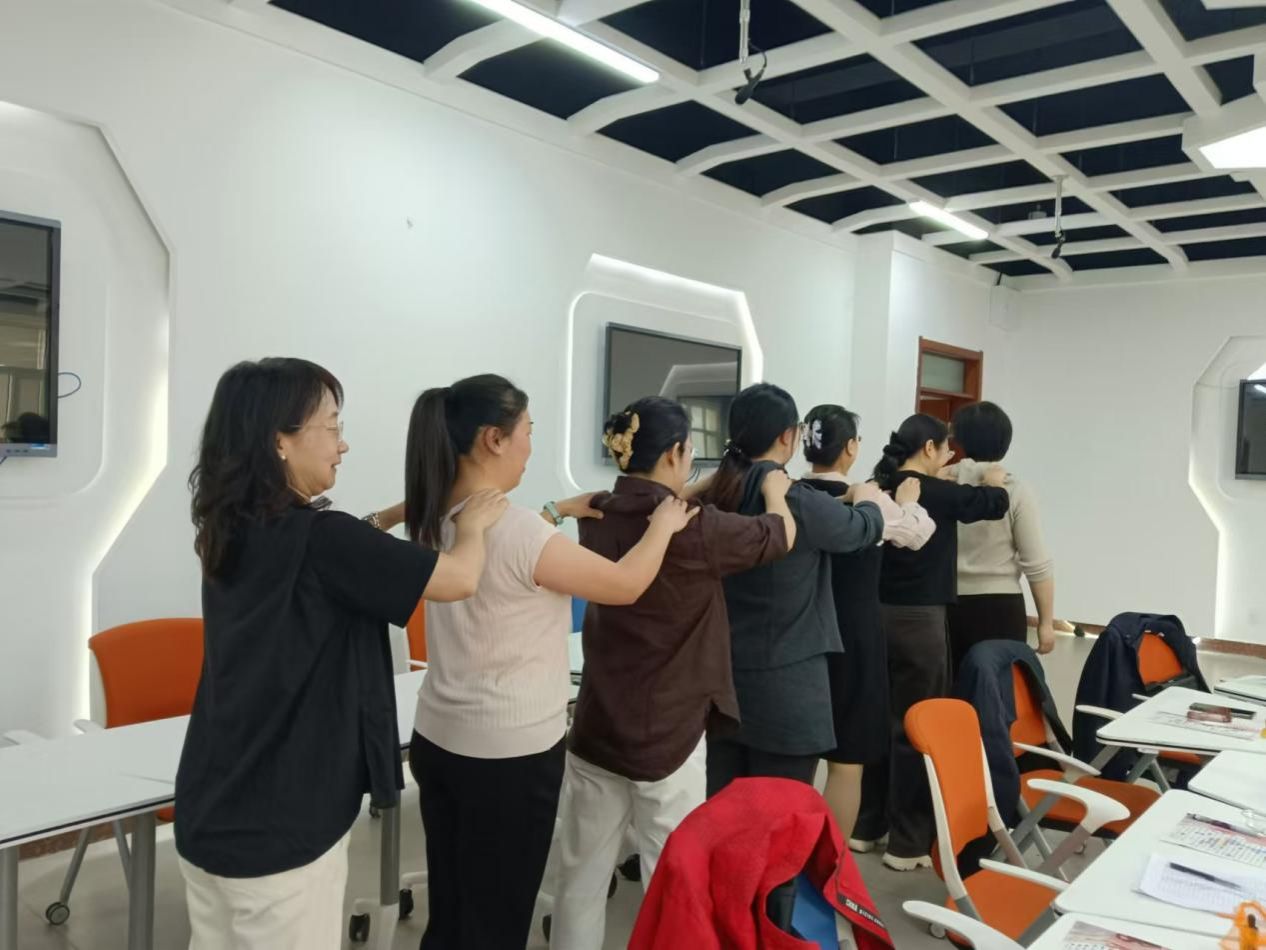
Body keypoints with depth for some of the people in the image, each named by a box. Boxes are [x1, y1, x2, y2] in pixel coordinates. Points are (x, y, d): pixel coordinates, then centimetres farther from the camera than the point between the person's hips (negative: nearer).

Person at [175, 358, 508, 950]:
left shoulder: (231, 531, 2)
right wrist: (472, 525, -1)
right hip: (280, 827, -8)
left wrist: (395, 515, 15)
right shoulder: (315, 537, -23)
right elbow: (459, 579, -20)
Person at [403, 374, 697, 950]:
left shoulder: (434, 520, 0)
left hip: (438, 739, 8)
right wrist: (663, 524, 1)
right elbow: (626, 585, -13)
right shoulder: (516, 527, -24)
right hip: (510, 754, -8)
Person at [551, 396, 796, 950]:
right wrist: (774, 491, 18)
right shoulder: (694, 530, -18)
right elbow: (780, 536, -1)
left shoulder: (597, 517, -1)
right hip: (667, 734, -6)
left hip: (595, 727, 6)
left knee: (582, 872, 15)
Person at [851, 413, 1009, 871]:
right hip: (918, 620, -7)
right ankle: (909, 843, 14)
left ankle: (866, 826, 27)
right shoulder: (934, 493, -14)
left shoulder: (883, 489, 4)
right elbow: (995, 504, 0)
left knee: (880, 718, 16)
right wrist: (993, 483, 19)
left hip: (881, 614, 7)